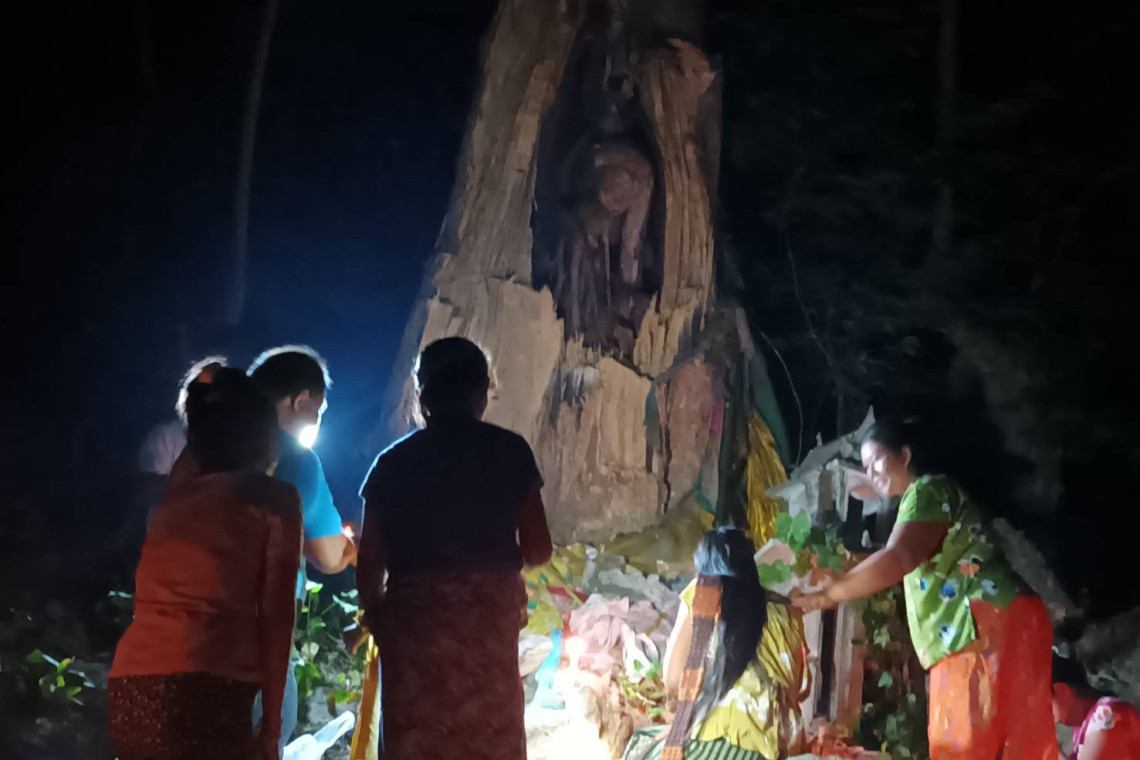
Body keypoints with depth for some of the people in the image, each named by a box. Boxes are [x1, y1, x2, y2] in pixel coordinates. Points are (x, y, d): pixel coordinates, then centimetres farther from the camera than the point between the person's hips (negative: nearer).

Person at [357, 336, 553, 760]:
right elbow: (538, 549, 1)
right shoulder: (509, 452, 3)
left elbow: (369, 562, 3)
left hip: (413, 617, 1)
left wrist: (376, 615, 21)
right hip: (489, 615, -1)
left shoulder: (394, 462, 6)